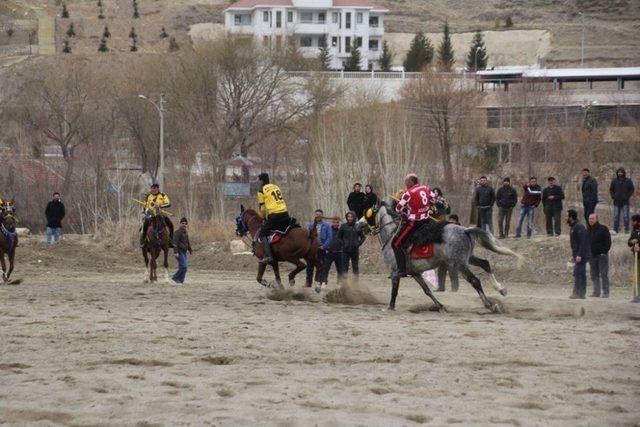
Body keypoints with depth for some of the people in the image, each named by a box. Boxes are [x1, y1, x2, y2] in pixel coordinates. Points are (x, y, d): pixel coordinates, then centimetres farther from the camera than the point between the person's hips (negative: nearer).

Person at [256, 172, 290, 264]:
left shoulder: (262, 191, 3)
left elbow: (262, 207, 6)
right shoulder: (276, 187, 23)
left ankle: (268, 255, -16)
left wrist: (263, 218, 23)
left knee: (262, 234, -1)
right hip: (285, 214, 6)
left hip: (274, 215, -6)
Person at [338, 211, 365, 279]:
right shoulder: (343, 226, 1)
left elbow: (363, 237, 12)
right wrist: (343, 244, -3)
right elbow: (339, 237, 10)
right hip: (346, 250, -1)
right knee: (344, 267, -1)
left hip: (355, 250, 1)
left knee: (355, 267, 6)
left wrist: (358, 244, -2)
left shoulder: (357, 227, 3)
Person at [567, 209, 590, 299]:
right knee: (581, 275, 10)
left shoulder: (579, 227, -15)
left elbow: (582, 242, -22)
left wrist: (579, 255, -25)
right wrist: (573, 255, 22)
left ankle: (576, 293, -17)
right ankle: (582, 294, 13)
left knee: (577, 274, -14)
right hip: (578, 255, 11)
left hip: (581, 255, -11)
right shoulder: (573, 227, 18)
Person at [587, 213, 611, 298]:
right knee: (594, 275, 7)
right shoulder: (588, 230, 13)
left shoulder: (603, 229, -3)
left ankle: (605, 292, -7)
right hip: (592, 255, 6)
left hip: (602, 255, -6)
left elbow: (608, 241, -5)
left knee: (604, 274, -8)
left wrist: (604, 252, -13)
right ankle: (596, 292, 12)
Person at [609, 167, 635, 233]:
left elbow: (632, 190, 4)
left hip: (625, 202, -2)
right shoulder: (614, 181, 6)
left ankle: (626, 229, 1)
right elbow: (611, 189, 14)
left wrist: (627, 196, -7)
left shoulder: (628, 181, 0)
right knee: (616, 216, 5)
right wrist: (613, 196, -1)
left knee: (626, 216, -5)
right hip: (617, 202, 2)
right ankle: (615, 229, 11)